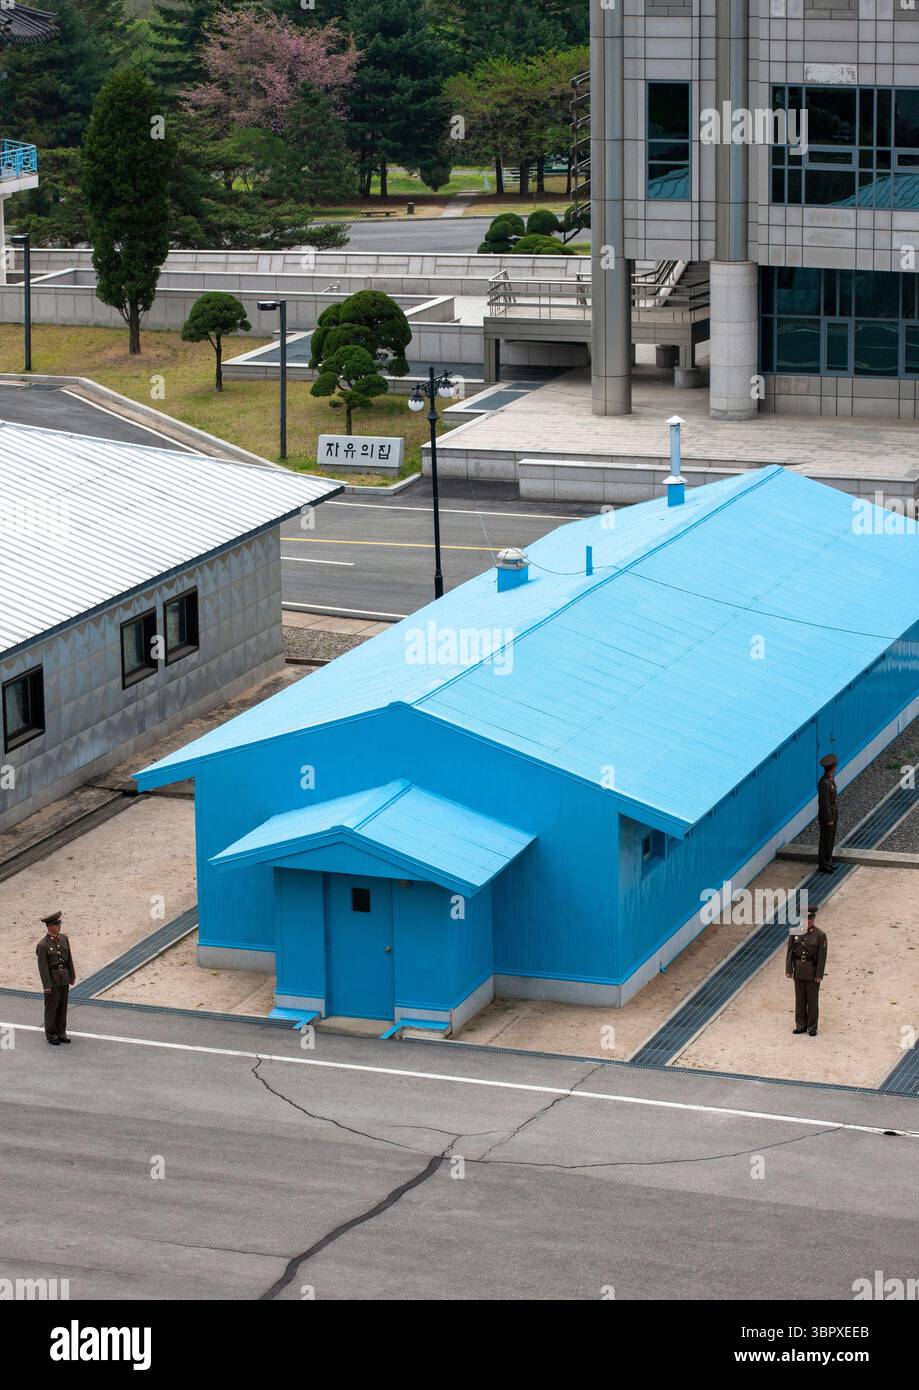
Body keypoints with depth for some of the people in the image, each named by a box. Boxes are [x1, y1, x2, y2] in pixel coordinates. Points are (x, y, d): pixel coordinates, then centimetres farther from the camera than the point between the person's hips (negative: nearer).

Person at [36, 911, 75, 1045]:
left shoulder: (64, 938, 2)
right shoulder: (43, 945, -16)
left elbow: (69, 958, 9)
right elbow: (43, 966, -15)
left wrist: (72, 976, 10)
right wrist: (46, 986, -17)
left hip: (64, 978, 6)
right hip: (52, 979, -6)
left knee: (62, 1006, 11)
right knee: (51, 1007, 3)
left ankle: (61, 1033, 20)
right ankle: (51, 1035, 13)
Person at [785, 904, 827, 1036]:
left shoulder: (820, 935, -10)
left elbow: (822, 956, -11)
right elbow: (790, 952, 1)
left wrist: (819, 975, -14)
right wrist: (788, 970, -4)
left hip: (813, 971, -3)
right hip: (799, 970, 3)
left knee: (812, 1000, 3)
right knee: (800, 999, 9)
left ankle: (812, 1027, 11)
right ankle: (801, 1026, 18)